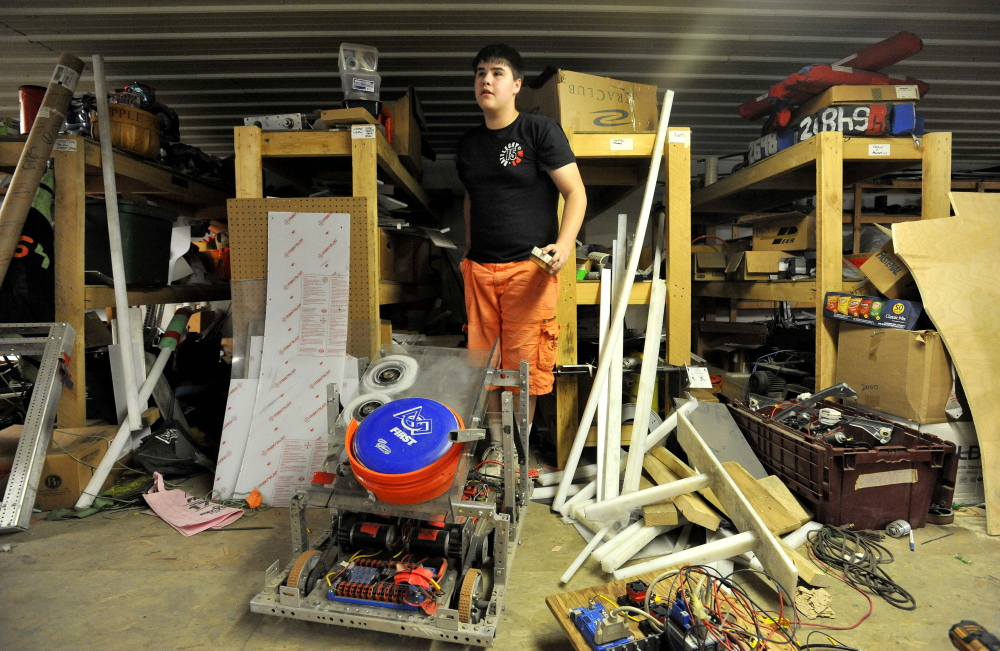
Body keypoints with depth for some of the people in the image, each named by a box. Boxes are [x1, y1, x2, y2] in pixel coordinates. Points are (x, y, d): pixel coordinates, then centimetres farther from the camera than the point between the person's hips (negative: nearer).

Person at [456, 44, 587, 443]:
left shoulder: (540, 131, -1)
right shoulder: (468, 144, 16)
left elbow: (575, 192, -5)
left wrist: (565, 243, -21)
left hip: (529, 267, -5)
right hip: (479, 269, 6)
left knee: (523, 366, -1)